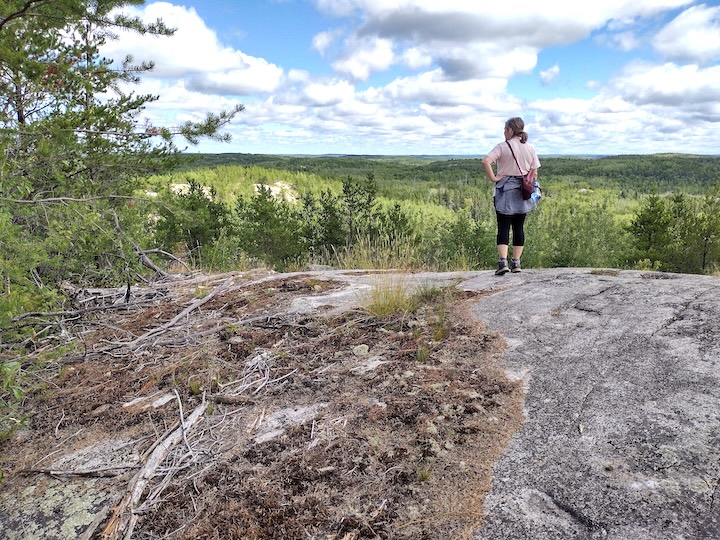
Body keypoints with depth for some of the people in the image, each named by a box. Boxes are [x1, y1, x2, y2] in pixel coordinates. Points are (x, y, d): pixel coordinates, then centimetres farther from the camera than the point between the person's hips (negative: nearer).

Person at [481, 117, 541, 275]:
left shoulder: (503, 146, -7)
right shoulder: (530, 148, 6)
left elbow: (486, 161, -22)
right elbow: (534, 173, 7)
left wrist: (493, 178, -13)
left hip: (505, 190, -4)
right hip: (522, 191, 4)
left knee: (503, 227, -2)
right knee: (519, 227, 9)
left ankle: (503, 262, -13)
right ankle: (516, 263, 13)